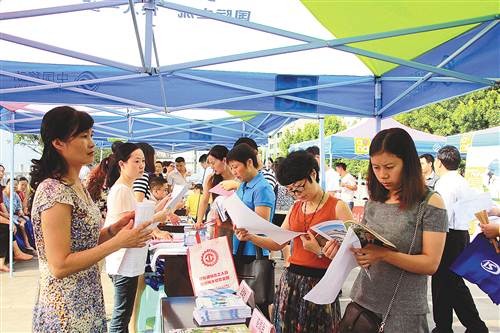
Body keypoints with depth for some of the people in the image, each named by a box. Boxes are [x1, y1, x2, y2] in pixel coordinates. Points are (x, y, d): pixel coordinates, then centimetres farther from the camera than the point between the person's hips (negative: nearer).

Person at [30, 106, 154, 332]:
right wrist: (119, 241, -22)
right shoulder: (54, 191, -21)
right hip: (66, 314, -8)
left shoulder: (76, 186, 6)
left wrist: (114, 228, -2)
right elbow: (59, 266, -23)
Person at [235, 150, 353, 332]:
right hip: (290, 280, 5)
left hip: (321, 283, -5)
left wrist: (320, 251, -24)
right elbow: (277, 243, 12)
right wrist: (250, 237, -2)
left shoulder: (337, 207, -8)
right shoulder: (295, 208, 10)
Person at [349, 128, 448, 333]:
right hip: (363, 301, 5)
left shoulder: (430, 203, -8)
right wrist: (356, 251, -11)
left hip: (404, 310, -4)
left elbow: (430, 264, -14)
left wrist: (384, 254, -27)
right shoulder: (373, 202, 7)